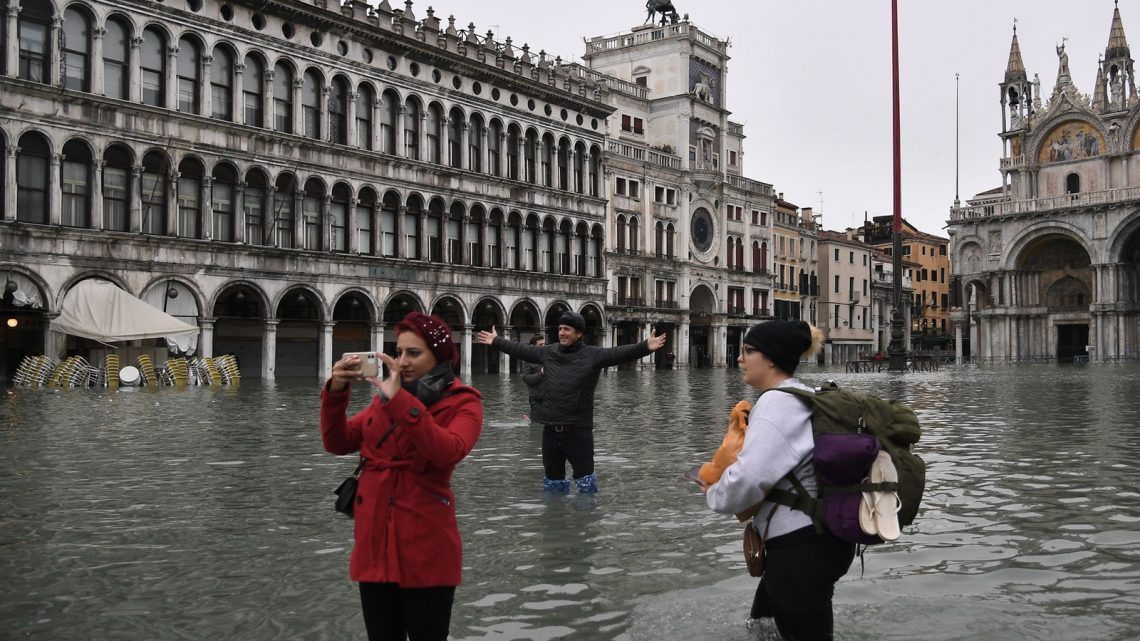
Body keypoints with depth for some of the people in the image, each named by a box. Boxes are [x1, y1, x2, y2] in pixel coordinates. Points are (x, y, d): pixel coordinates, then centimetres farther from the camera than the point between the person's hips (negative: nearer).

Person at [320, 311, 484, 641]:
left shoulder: (463, 402, -5)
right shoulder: (384, 396, 12)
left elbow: (448, 452, -24)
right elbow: (338, 443, 6)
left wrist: (400, 401, -28)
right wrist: (336, 393, -10)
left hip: (426, 550, -5)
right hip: (374, 544, 5)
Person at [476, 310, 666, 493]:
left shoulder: (593, 355, -7)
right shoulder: (548, 352, 9)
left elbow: (620, 353, -19)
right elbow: (521, 350, 21)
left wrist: (645, 347, -34)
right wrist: (496, 341, 28)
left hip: (578, 429, -5)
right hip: (551, 429, 5)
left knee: (585, 481, -1)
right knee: (552, 478, 18)